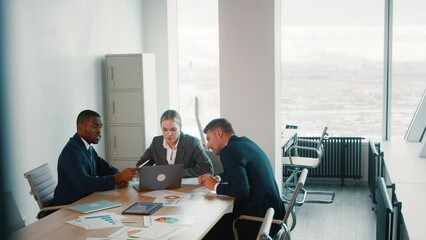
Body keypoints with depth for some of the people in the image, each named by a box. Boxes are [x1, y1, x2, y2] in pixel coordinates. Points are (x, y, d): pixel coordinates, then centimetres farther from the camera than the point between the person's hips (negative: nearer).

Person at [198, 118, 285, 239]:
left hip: (261, 220, -9)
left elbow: (241, 190, -25)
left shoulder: (229, 150, -16)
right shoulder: (243, 142, 12)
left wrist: (215, 186, -9)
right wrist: (217, 178, 15)